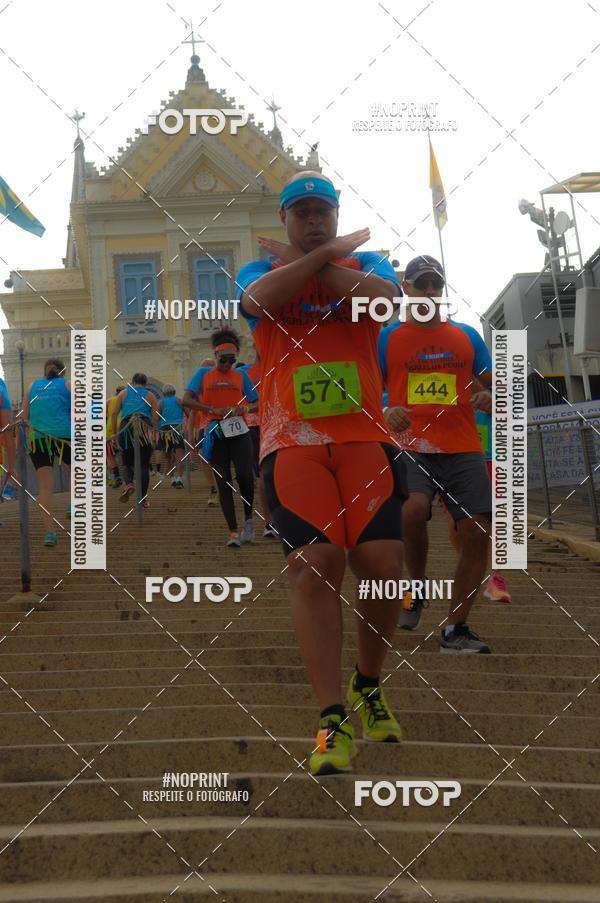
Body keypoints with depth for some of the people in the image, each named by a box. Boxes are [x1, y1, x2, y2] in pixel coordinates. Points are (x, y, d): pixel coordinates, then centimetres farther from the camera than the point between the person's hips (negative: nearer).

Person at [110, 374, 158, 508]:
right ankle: (143, 498, 2)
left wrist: (114, 432, 8)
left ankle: (129, 483, -18)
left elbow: (114, 413, 6)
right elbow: (156, 417, 3)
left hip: (126, 428, 1)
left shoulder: (123, 393, 16)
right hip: (145, 428, -1)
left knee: (127, 462, 13)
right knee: (144, 464, 6)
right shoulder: (150, 395, 14)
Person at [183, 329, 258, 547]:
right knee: (223, 481, 0)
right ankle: (233, 532, 2)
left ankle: (249, 520, 5)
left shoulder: (241, 376, 11)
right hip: (216, 432, 0)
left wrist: (246, 408, -9)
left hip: (239, 431, 0)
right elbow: (187, 399, -2)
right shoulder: (203, 374, 9)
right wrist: (214, 410, -13)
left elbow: (256, 404, 15)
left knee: (244, 474, -18)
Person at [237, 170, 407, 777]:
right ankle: (333, 719, -15)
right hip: (291, 442, -1)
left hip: (364, 437, 1)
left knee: (383, 563, -11)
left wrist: (307, 261, -2)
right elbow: (258, 299, -11)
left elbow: (385, 297, -10)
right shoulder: (257, 270, 15)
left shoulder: (365, 263, 15)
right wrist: (326, 253, -2)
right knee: (313, 563, -17)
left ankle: (368, 686, 15)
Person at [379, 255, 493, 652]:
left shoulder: (467, 336, 15)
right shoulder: (387, 338, 9)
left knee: (478, 533, -8)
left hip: (464, 450, 3)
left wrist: (491, 394, -8)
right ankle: (418, 588, -1)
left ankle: (456, 629, 4)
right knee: (413, 510, -30)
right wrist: (385, 414, -14)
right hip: (410, 446, -3)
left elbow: (493, 383, 17)